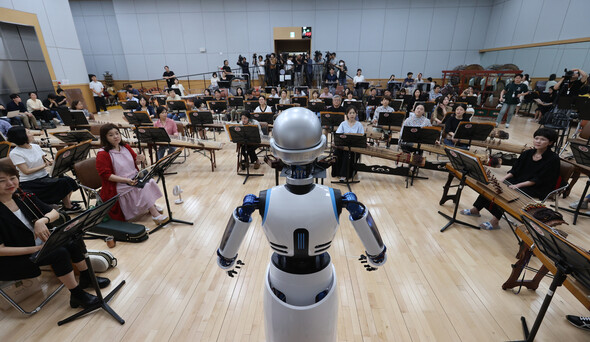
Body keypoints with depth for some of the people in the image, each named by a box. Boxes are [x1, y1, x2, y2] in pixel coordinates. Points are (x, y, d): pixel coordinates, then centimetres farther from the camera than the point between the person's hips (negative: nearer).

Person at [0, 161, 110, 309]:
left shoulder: (24, 197, -2)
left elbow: (55, 213, -1)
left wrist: (42, 220, -22)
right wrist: (34, 249, -26)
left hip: (39, 244, 7)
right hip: (14, 258, -7)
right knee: (59, 253, -26)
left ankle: (86, 278, 11)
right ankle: (77, 295, -11)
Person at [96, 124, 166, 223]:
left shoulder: (126, 146, 8)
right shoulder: (102, 154, -13)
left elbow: (134, 163, 19)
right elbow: (106, 175, -17)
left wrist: (139, 160, -7)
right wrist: (126, 180, -28)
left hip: (134, 178, 7)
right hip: (118, 186, -7)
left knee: (149, 182, -16)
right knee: (143, 188, -26)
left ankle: (152, 206, -1)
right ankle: (155, 215, -23)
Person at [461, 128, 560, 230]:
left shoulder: (553, 158, -11)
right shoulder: (527, 153, 7)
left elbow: (539, 180, -17)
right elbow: (514, 170, 7)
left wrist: (518, 185, -24)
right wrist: (503, 179, -10)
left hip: (538, 189, -6)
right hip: (519, 181, 6)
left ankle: (495, 221, -21)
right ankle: (476, 209, -8)